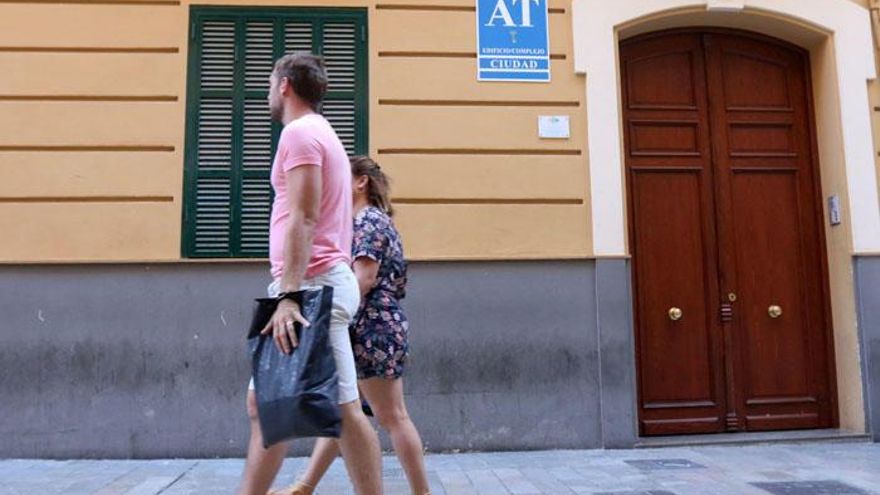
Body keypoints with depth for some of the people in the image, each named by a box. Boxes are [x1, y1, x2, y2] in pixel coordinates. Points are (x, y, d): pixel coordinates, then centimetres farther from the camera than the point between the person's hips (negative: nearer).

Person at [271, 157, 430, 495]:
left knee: (391, 417, -3)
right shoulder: (372, 221, 20)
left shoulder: (367, 220, -10)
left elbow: (365, 279, -19)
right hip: (369, 329, 10)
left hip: (372, 329, -10)